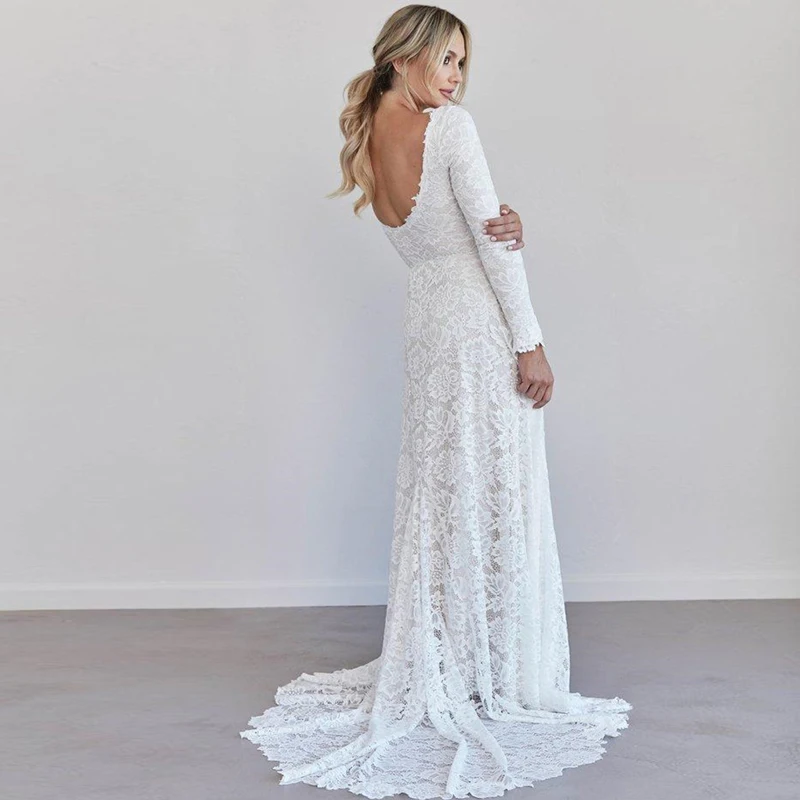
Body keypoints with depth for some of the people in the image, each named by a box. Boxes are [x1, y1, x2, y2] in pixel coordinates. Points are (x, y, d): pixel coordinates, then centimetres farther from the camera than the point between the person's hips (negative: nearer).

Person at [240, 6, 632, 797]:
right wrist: (530, 341, -13)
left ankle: (436, 669, 22)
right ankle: (499, 679, 10)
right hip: (480, 324, -7)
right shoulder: (450, 125, -11)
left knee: (434, 495, 13)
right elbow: (492, 241, -15)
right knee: (494, 497, 0)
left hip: (425, 322, 7)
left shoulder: (368, 140, 10)